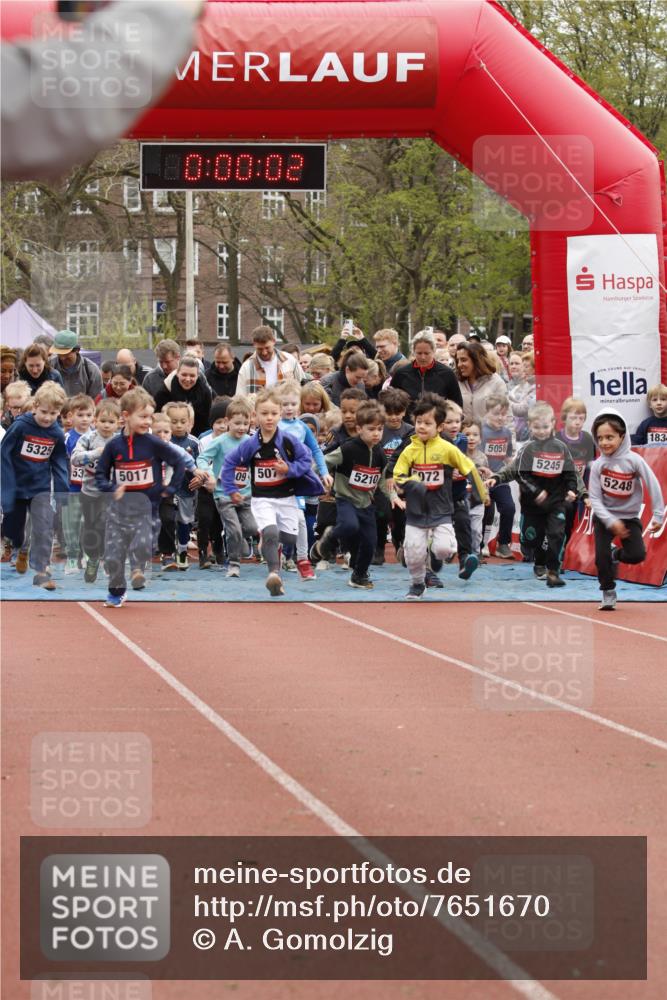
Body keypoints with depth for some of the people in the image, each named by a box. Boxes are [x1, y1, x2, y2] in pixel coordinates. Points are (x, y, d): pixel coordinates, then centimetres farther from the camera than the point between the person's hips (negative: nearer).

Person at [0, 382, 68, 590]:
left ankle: (41, 571, -7)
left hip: (41, 488, 1)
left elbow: (59, 464, 4)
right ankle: (21, 549, 44)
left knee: (44, 529, -12)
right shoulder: (20, 426, -18)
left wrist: (62, 491, -3)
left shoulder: (57, 434, -7)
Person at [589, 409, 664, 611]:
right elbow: (594, 498, -12)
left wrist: (658, 516, -12)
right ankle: (608, 594, 10)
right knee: (601, 556, -12)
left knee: (637, 555, -15)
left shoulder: (633, 460, -16)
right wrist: (612, 522, -22)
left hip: (630, 517, 0)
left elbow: (653, 486, -12)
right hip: (604, 517, 0)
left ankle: (616, 554, 20)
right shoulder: (598, 465, -11)